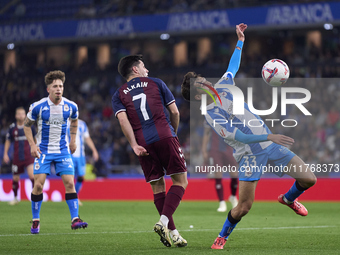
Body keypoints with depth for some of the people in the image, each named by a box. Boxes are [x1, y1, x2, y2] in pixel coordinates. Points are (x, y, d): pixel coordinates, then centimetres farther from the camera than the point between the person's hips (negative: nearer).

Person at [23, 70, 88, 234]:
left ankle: (75, 219, -7)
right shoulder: (38, 107, -11)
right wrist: (32, 145, -5)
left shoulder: (71, 107, -3)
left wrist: (73, 140, 14)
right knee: (38, 184, -9)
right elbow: (27, 125, 4)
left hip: (63, 150, 2)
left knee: (69, 183, -9)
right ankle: (35, 221, 5)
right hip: (43, 151, -2)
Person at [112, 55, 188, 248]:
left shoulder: (119, 95, 16)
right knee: (180, 181, 2)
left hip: (143, 144, 3)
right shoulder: (156, 83, 14)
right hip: (165, 136, -3)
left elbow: (123, 119, -2)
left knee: (157, 187, 11)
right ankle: (164, 222, -17)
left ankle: (171, 231, 7)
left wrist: (134, 145, -6)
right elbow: (175, 112, 10)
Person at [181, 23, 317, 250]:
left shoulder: (222, 87, 7)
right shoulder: (211, 114, -15)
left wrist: (240, 40, 22)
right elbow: (238, 136, -23)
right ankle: (222, 237, 18)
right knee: (243, 207, -11)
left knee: (308, 180, 0)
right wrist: (269, 137, -29)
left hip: (270, 144, 7)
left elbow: (233, 66, 26)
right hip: (250, 154, -6)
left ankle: (288, 198, 34)